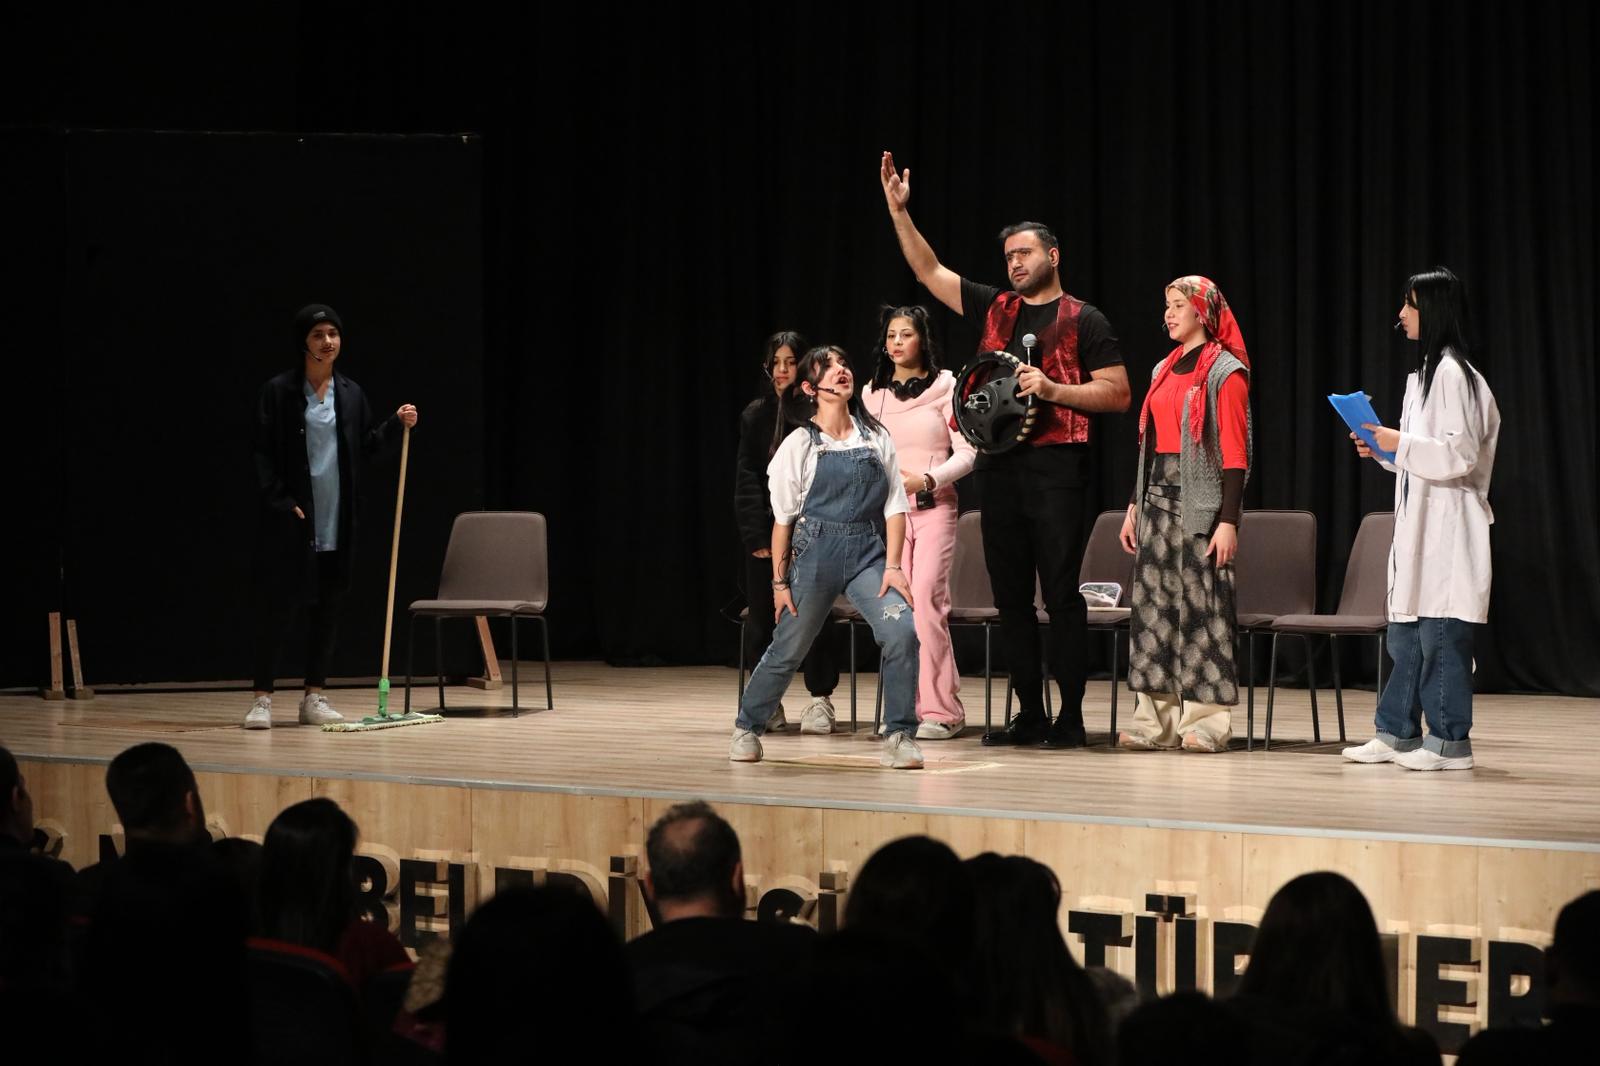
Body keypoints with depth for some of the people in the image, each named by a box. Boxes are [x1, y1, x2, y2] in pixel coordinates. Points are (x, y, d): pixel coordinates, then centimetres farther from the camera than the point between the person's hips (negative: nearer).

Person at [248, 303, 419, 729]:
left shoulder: (351, 393, 10)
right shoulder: (279, 391, -4)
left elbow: (365, 446, 16)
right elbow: (263, 455, -6)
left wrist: (397, 424, 2)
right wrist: (282, 502, -14)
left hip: (337, 521, 5)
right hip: (291, 519, -5)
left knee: (328, 609, 7)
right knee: (275, 606, -3)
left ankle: (313, 697, 16)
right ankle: (262, 698, 3)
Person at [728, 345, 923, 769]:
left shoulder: (876, 438, 6)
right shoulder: (800, 444, 0)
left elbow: (895, 507, 4)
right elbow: (783, 517, 3)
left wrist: (893, 567, -6)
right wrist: (779, 580, 1)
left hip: (869, 554, 1)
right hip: (816, 551, -1)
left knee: (902, 631, -20)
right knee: (787, 649, 7)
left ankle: (900, 738, -10)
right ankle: (747, 727, 31)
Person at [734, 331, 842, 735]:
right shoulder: (755, 414, 9)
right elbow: (746, 477, 5)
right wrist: (757, 535, -5)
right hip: (764, 530, 3)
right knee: (762, 617, 1)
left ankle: (820, 700, 1)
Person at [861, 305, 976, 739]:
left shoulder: (945, 387, 2)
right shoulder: (872, 394, 14)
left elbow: (966, 454, -2)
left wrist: (927, 480, -15)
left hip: (934, 507, -4)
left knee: (926, 598, -17)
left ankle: (940, 710, -16)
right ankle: (904, 708, 0)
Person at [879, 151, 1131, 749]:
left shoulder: (1082, 321, 2)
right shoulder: (994, 310, 15)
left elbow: (1117, 394, -3)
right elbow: (929, 271, 15)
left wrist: (1051, 389, -14)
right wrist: (898, 211, 6)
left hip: (1055, 467, -5)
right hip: (998, 465, 6)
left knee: (1060, 592, -6)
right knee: (1010, 594, 6)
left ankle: (1071, 717, -2)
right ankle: (1029, 716, 12)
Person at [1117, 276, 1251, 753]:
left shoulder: (1225, 372, -5)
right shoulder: (1164, 370, 17)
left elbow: (1234, 453, -11)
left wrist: (1228, 521, -16)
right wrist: (1134, 506, 15)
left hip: (1200, 501, -7)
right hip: (1157, 499, 7)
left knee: (1201, 605, -7)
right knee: (1153, 603, 4)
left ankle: (1205, 722, -3)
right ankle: (1157, 720, 8)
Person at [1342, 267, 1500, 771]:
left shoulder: (1453, 374, -13)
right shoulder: (1425, 372, 17)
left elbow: (1460, 455, -19)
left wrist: (1401, 443, -15)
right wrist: (1384, 450, 9)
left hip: (1446, 525, -10)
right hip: (1418, 522, 10)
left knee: (1440, 633, -6)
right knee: (1406, 634, 13)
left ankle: (1450, 741, -1)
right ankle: (1398, 733, 19)